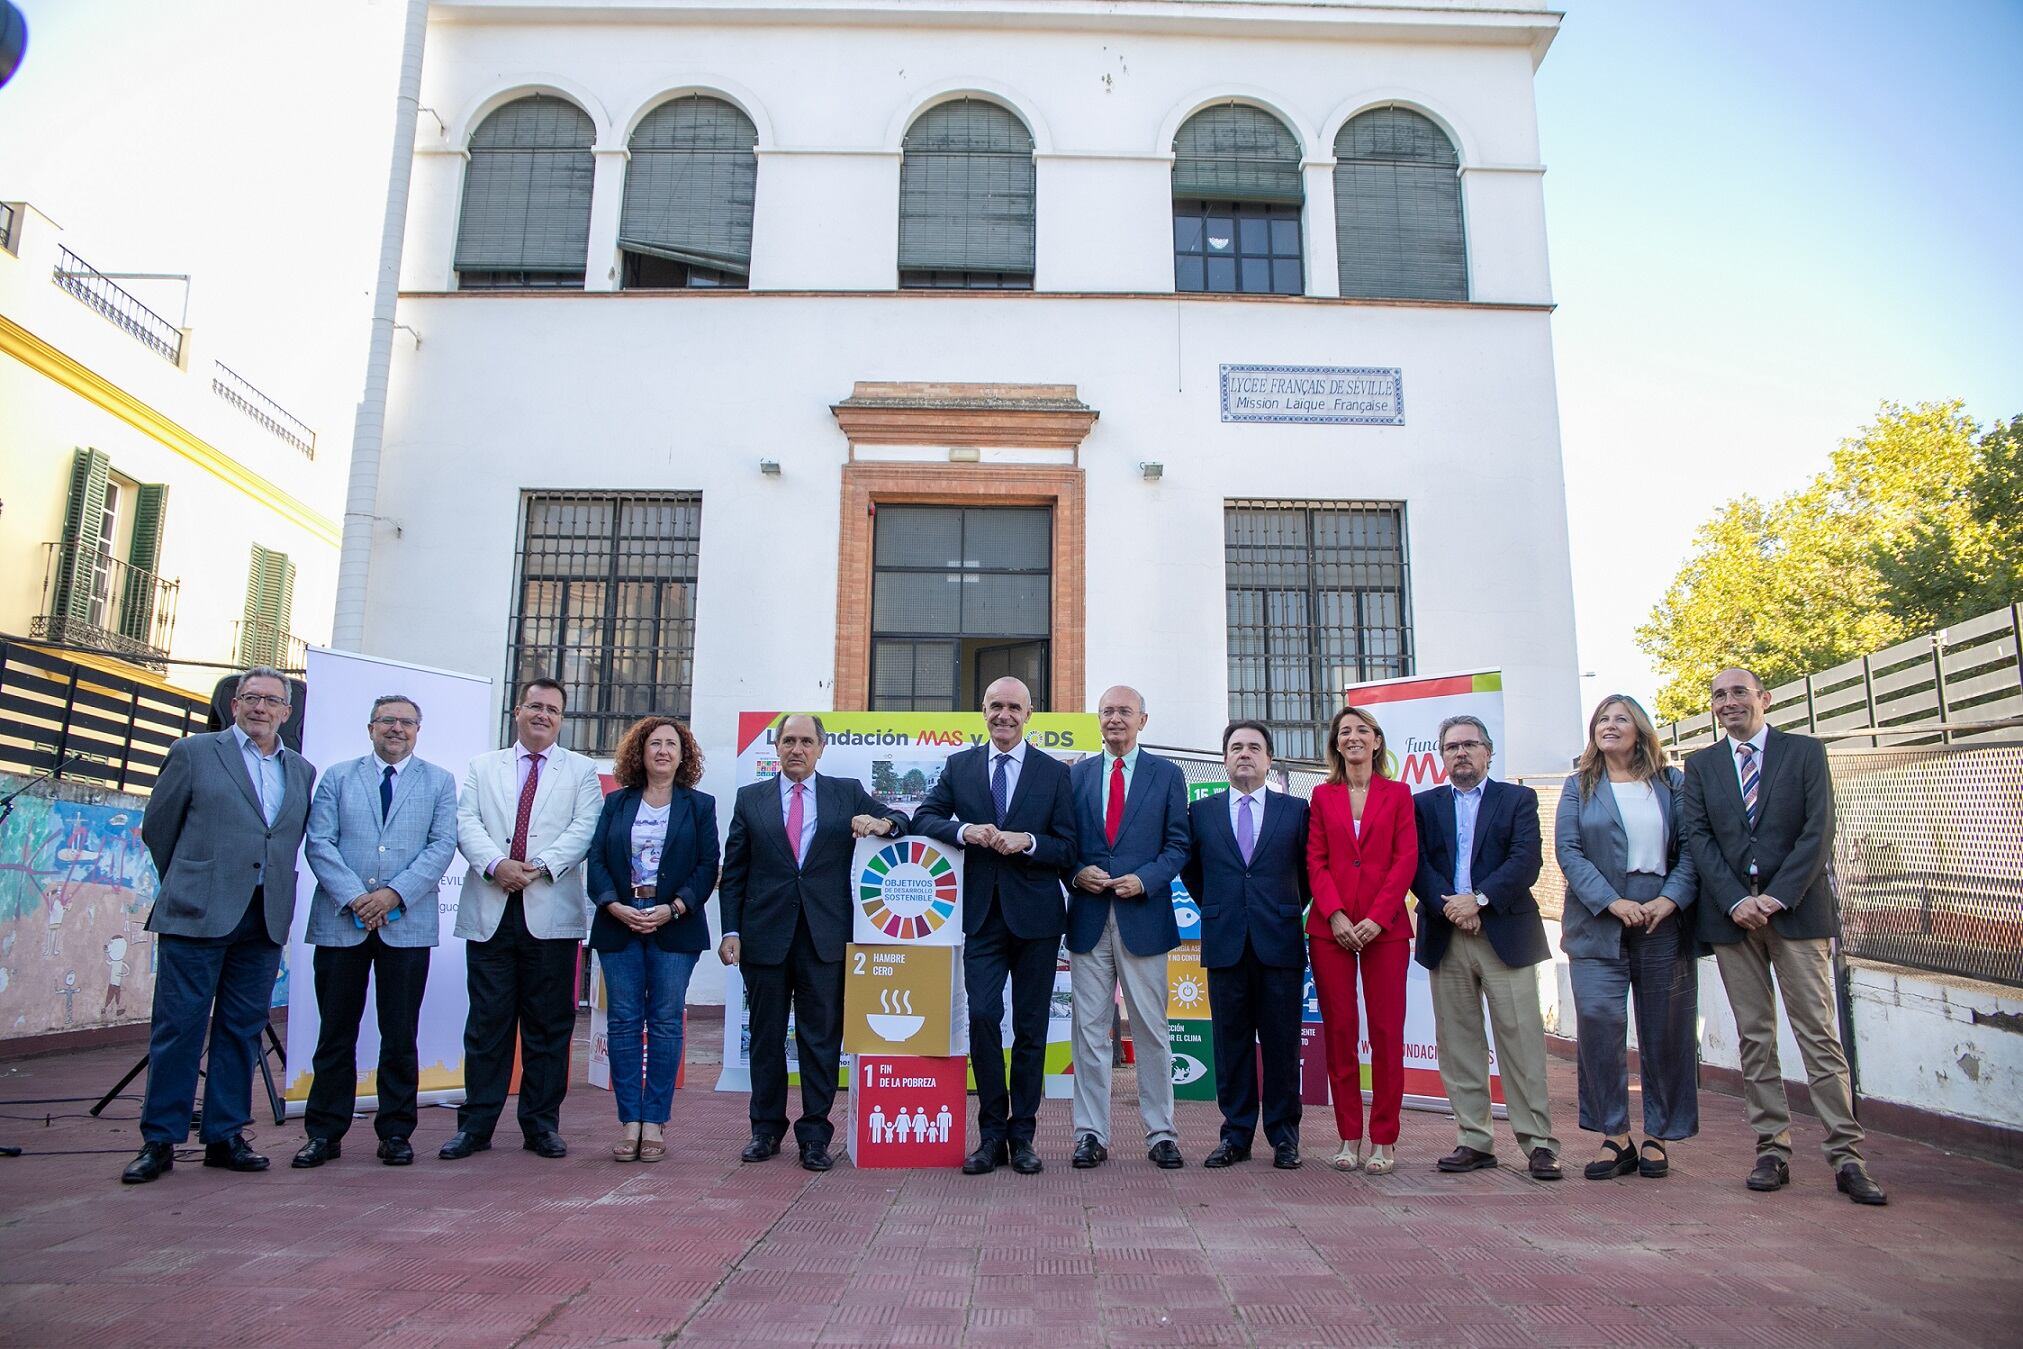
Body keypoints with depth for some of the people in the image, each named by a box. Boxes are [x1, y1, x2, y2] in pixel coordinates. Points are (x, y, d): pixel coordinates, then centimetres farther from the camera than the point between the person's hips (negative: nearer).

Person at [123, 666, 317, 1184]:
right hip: (198, 914, -3)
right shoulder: (194, 752, 3)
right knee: (179, 1026, 1)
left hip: (266, 920, 4)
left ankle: (225, 1136, 16)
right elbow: (156, 826, 8)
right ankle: (160, 1140, 11)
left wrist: (271, 888, 14)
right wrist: (188, 885, 13)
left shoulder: (302, 771, 13)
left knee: (243, 1029, 8)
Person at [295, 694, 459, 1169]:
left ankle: (395, 1132, 14)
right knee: (335, 1032, 7)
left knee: (401, 1035, 4)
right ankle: (325, 1132, 17)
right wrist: (355, 898, -12)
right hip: (341, 921, 1)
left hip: (407, 923, -1)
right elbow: (319, 843, 1)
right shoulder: (337, 778, 11)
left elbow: (442, 846, 0)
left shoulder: (438, 782, 10)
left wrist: (395, 893, -12)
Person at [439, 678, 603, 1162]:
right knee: (487, 1020, 4)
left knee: (549, 1022, 4)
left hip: (551, 912, -1)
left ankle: (542, 1123, 13)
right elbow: (467, 823, 3)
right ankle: (475, 1123, 13)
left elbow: (584, 828, -2)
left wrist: (540, 866, -16)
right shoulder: (482, 768, 16)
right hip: (490, 909, 1)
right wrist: (496, 864, -15)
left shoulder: (581, 771, 11)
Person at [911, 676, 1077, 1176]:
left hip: (1035, 915, 0)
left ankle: (1022, 1135, 18)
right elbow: (924, 817, 3)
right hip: (982, 914, 1)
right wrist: (963, 829, -16)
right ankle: (991, 1133, 8)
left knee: (1031, 1027, 6)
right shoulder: (958, 766, 9)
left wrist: (1027, 842, -17)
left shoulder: (1054, 772, 4)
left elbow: (1068, 848, 1)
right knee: (982, 1017, -6)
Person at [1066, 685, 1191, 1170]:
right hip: (1089, 916, 2)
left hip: (1143, 916, -1)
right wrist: (1077, 872, -9)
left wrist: (1145, 880, -12)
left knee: (1152, 1030, 4)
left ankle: (1161, 1134, 15)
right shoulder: (1076, 774, 11)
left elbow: (1178, 844, 3)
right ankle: (1091, 1134, 13)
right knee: (1090, 1029, 5)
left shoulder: (1167, 774, 7)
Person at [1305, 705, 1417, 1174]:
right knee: (1338, 1030, 2)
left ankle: (1384, 1140, 7)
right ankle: (1349, 1137, 10)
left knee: (1386, 1031, -1)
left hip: (1384, 925, -1)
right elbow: (1315, 861, 5)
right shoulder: (1323, 795, 11)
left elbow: (1406, 859, 0)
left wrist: (1377, 916, -10)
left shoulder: (1398, 794, 8)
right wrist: (1335, 915, -9)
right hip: (1329, 926, 1)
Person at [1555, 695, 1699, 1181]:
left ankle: (1658, 1136, 17)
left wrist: (1671, 899, -13)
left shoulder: (1672, 783, 9)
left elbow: (1692, 847, 2)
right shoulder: (1579, 786, 9)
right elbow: (1567, 849, -2)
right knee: (1598, 1020, -9)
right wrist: (1611, 902, -14)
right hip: (1598, 924, 0)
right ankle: (1614, 1136, 1)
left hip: (1664, 922, 1)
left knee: (1665, 1031, 4)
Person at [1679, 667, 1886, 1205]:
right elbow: (1697, 837, 3)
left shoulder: (1805, 752, 6)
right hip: (1730, 914, 2)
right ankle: (1772, 1150, 9)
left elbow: (1818, 831, -3)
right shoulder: (1700, 765, 13)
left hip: (1796, 910, -2)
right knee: (1754, 1038, 4)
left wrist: (1778, 896, -11)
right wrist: (1736, 900, -9)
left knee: (1818, 1033, -3)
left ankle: (1846, 1156, 1)